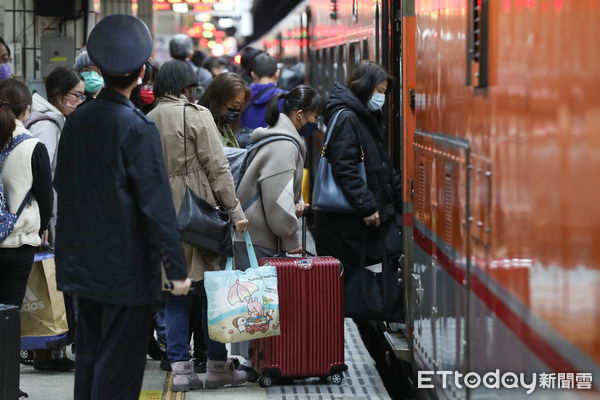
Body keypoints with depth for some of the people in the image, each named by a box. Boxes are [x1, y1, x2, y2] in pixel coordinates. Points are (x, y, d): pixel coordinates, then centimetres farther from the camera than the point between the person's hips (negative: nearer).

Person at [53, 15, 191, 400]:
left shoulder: (77, 121, 3)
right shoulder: (138, 128, -16)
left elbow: (61, 185, 13)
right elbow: (157, 204, -19)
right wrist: (177, 270, -16)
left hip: (83, 263, 7)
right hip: (127, 266, -7)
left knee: (89, 357, 17)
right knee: (119, 368, -1)